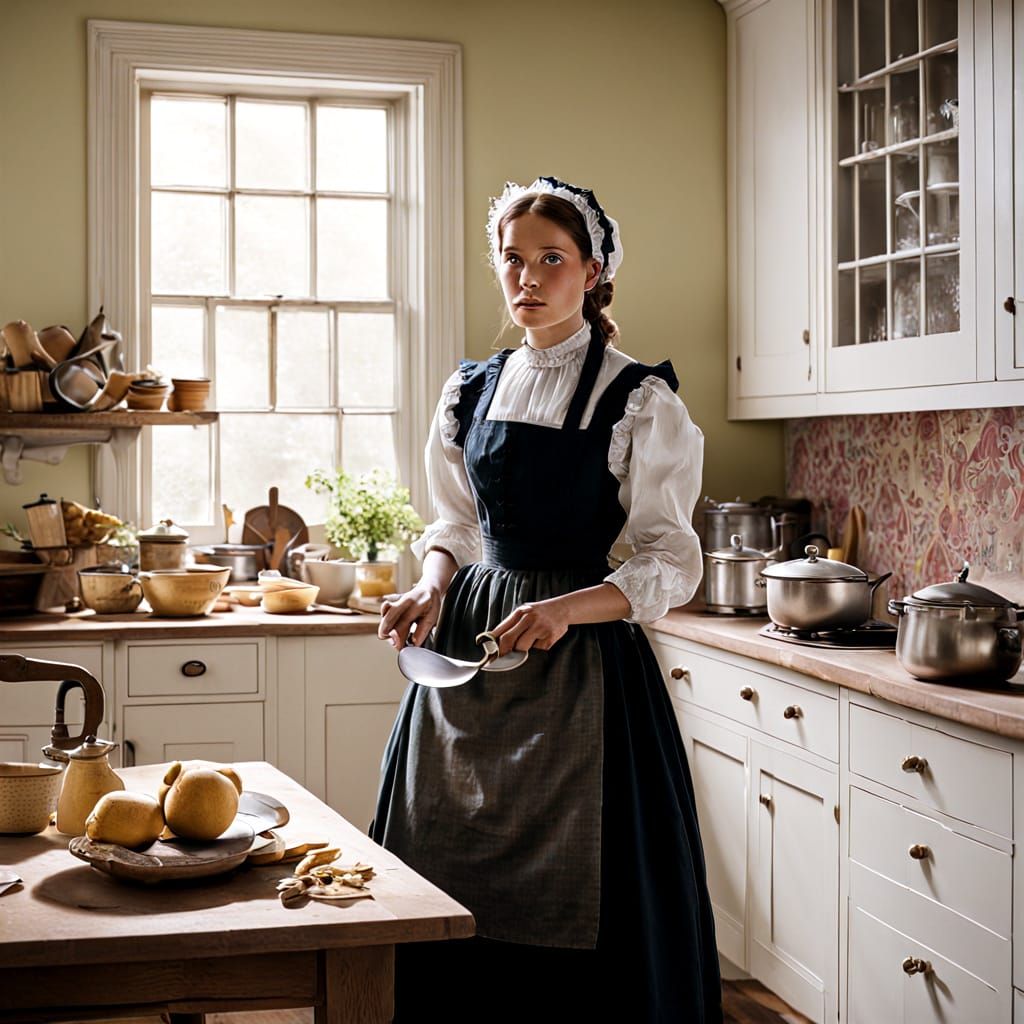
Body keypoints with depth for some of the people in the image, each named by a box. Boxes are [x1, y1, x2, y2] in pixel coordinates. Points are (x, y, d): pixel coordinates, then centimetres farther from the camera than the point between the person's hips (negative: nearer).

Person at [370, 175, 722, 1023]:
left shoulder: (639, 401, -6)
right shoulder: (472, 390, 10)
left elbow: (671, 566, -8)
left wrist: (563, 608, -21)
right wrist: (432, 589, -3)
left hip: (580, 661, -5)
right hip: (468, 641, 5)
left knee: (567, 905, -1)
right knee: (451, 890, 8)